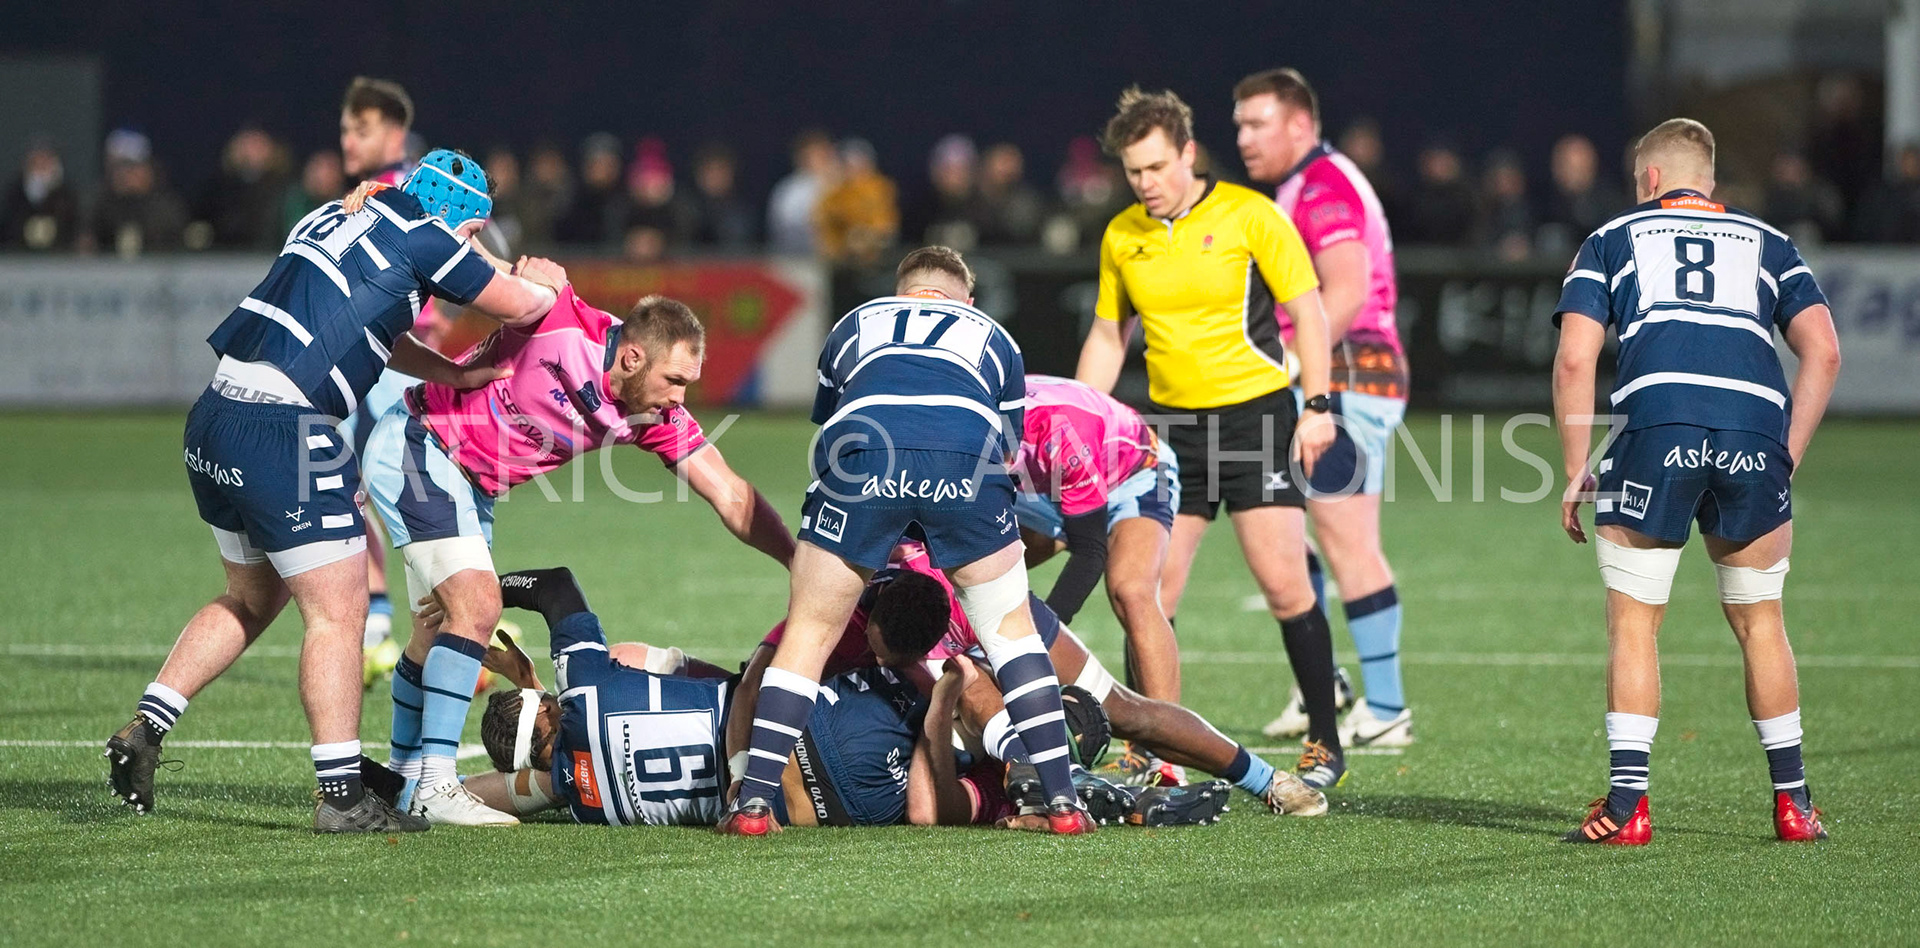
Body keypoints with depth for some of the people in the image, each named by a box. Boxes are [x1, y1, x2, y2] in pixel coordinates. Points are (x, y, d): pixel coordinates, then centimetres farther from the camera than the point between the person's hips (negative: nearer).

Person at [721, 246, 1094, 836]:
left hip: (862, 453, 0)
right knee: (1012, 629, 18)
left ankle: (753, 802, 5)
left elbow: (824, 432, 47)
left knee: (808, 634, 13)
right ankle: (1061, 800, 11)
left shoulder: (854, 325, 39)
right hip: (968, 454, 0)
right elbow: (1008, 450, 37)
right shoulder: (992, 337, 37)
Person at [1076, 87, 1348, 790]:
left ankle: (1325, 744, 4)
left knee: (1283, 585, -7)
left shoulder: (1250, 216, -7)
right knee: (1151, 593, -3)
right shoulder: (1121, 236, 6)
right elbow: (1108, 336, 16)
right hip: (1173, 425, 4)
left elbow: (1308, 311, -4)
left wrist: (1317, 406, -11)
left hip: (1257, 415, -4)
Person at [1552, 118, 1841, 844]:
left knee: (1633, 623, 9)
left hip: (1654, 427, -2)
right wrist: (1787, 457, 15)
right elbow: (1823, 352, 12)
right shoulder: (1767, 244, 26)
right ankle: (1793, 803, 19)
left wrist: (1576, 475, 13)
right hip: (1755, 433, 2)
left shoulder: (1613, 239, 21)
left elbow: (1575, 359, 9)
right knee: (1759, 621, 17)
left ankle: (1627, 806, 4)